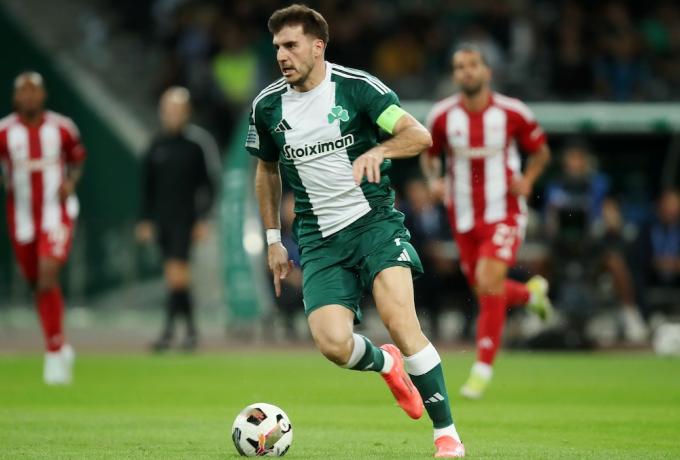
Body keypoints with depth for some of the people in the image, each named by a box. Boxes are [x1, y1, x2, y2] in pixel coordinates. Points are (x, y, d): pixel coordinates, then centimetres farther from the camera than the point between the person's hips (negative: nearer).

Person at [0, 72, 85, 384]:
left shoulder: (61, 128, -1)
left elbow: (76, 158, 16)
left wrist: (71, 181, -4)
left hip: (56, 214, -2)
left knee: (47, 275, -21)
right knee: (38, 283, 11)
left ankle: (54, 351, -16)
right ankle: (60, 347, 32)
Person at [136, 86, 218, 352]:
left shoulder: (196, 143, -4)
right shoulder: (157, 146, 9)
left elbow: (208, 185, -2)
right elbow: (148, 186, 15)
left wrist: (203, 219, -7)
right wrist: (146, 220, 12)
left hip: (186, 219, -5)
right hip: (162, 219, 5)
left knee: (176, 273, -14)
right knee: (174, 277, 7)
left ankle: (168, 330, -16)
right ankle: (190, 328, 18)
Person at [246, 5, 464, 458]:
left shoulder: (357, 87, -7)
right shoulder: (268, 106, 5)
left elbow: (418, 135, -9)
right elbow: (267, 170, 21)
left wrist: (377, 151, -28)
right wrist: (273, 239, 20)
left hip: (374, 220, -3)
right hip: (320, 240, 3)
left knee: (400, 322, -23)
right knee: (333, 343, -17)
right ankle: (385, 363, 21)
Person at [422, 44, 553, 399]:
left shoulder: (512, 113, -7)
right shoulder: (442, 116, -3)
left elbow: (540, 150, 7)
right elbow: (429, 154, 13)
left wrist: (528, 179, -10)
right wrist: (434, 180, -8)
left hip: (504, 213, -3)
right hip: (464, 219, 3)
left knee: (489, 281, -20)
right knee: (485, 291, 9)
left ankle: (483, 368, -11)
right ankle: (531, 292, 45)